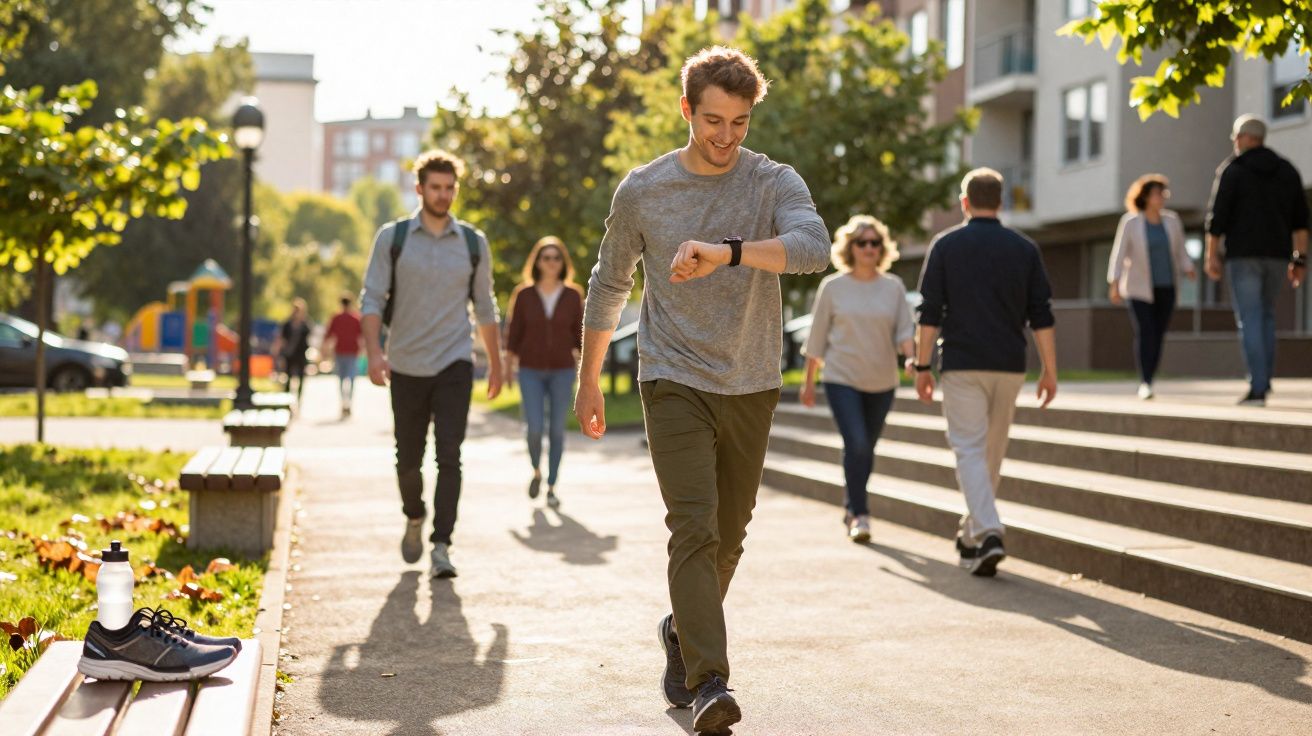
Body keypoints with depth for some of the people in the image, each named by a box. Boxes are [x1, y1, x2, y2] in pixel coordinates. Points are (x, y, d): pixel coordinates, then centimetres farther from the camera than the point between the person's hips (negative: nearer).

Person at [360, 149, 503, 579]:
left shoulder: (473, 243, 5)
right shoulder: (392, 238, 0)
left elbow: (485, 308, 13)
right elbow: (372, 300, -5)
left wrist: (496, 364, 16)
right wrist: (374, 353, -19)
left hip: (454, 366, 0)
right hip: (406, 367, 0)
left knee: (449, 455, -13)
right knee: (408, 459, 10)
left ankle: (441, 546, -10)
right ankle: (414, 520, 38)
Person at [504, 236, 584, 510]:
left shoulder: (573, 295, -3)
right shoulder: (524, 294, -4)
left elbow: (580, 334, 2)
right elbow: (513, 333, 1)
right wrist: (508, 368, 0)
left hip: (562, 371, 1)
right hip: (531, 371, 0)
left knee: (557, 430, 1)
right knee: (534, 429, -9)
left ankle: (551, 488, 15)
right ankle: (537, 471, 21)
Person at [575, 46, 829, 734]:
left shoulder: (775, 183, -2)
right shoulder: (642, 190, 1)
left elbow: (814, 247, -23)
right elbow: (607, 288, 13)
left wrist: (726, 251, -38)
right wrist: (588, 383, 18)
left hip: (751, 388, 2)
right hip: (674, 382, -2)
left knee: (729, 536, 12)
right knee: (694, 527, -15)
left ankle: (682, 632, 37)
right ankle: (708, 681, -16)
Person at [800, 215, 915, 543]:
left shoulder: (893, 287, 4)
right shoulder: (833, 287, 0)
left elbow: (905, 329, 0)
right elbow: (817, 337, 4)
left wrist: (911, 357, -21)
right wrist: (809, 381, 5)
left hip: (881, 382, 3)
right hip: (842, 379, -3)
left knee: (867, 448, 11)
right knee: (856, 444, -16)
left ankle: (852, 508, 29)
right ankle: (859, 514, -7)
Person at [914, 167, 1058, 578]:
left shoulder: (946, 245, 0)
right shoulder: (1024, 248, 6)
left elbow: (930, 312, -4)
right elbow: (1042, 316, 3)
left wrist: (922, 366, 2)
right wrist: (1049, 371, 7)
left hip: (962, 365, -3)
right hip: (1009, 366, 3)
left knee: (969, 451, -4)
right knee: (993, 452, 15)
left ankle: (987, 534, -22)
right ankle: (971, 535, 26)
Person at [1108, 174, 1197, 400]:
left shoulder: (1172, 221, 0)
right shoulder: (1130, 222, -9)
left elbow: (1180, 252, 6)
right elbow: (1119, 254, -9)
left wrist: (1188, 270, -13)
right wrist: (1114, 285, -17)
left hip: (1166, 288, 3)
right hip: (1140, 288, -3)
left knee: (1158, 335, 2)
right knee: (1144, 332, -17)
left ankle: (1148, 381, 14)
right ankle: (1145, 383, -16)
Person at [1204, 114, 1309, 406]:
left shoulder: (1231, 170, -2)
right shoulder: (1287, 171, 12)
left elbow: (1217, 217, -7)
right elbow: (1300, 220, 8)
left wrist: (1212, 257, -1)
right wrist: (1300, 259, 9)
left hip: (1243, 253, -4)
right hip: (1276, 255, 4)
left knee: (1250, 319, -4)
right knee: (1266, 316, 20)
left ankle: (1257, 388, -9)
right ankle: (1264, 379, 14)